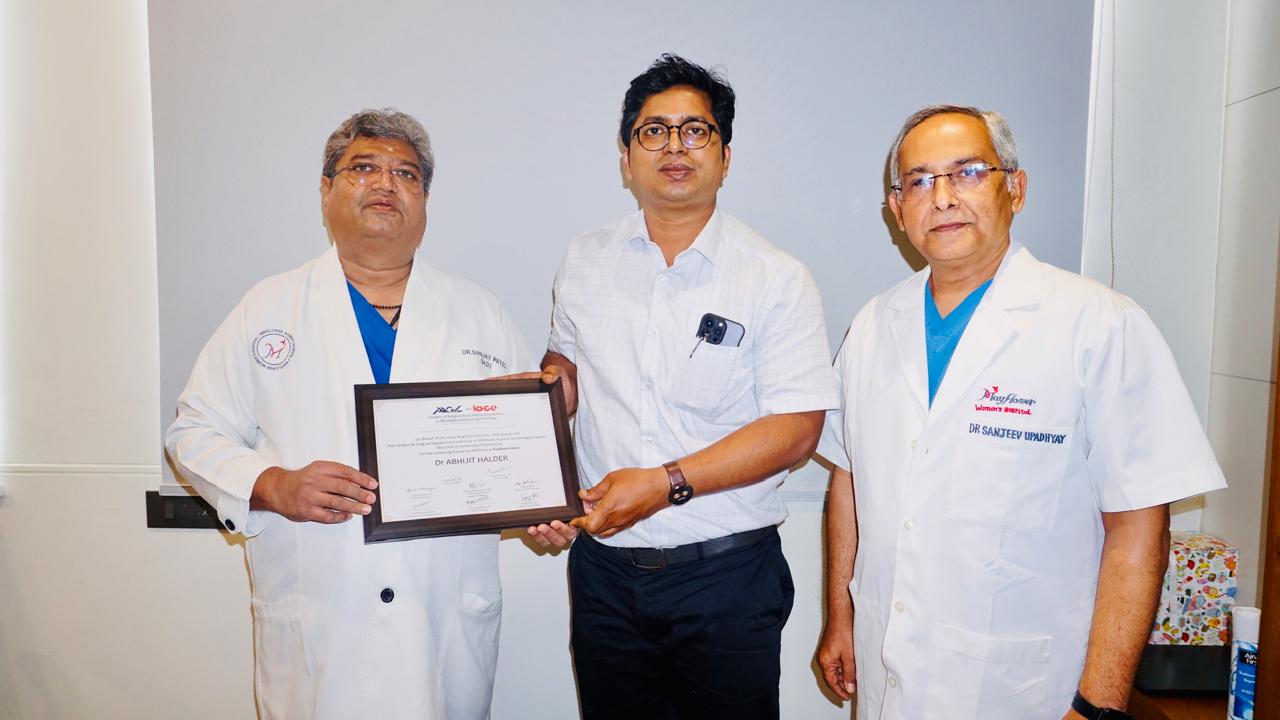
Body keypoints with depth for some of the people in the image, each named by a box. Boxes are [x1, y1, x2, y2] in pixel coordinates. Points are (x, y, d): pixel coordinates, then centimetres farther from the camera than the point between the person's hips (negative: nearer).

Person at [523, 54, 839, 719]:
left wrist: (666, 483, -19)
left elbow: (795, 428, -12)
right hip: (604, 567, 4)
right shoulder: (584, 262, 5)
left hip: (727, 575, -3)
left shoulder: (776, 279, -7)